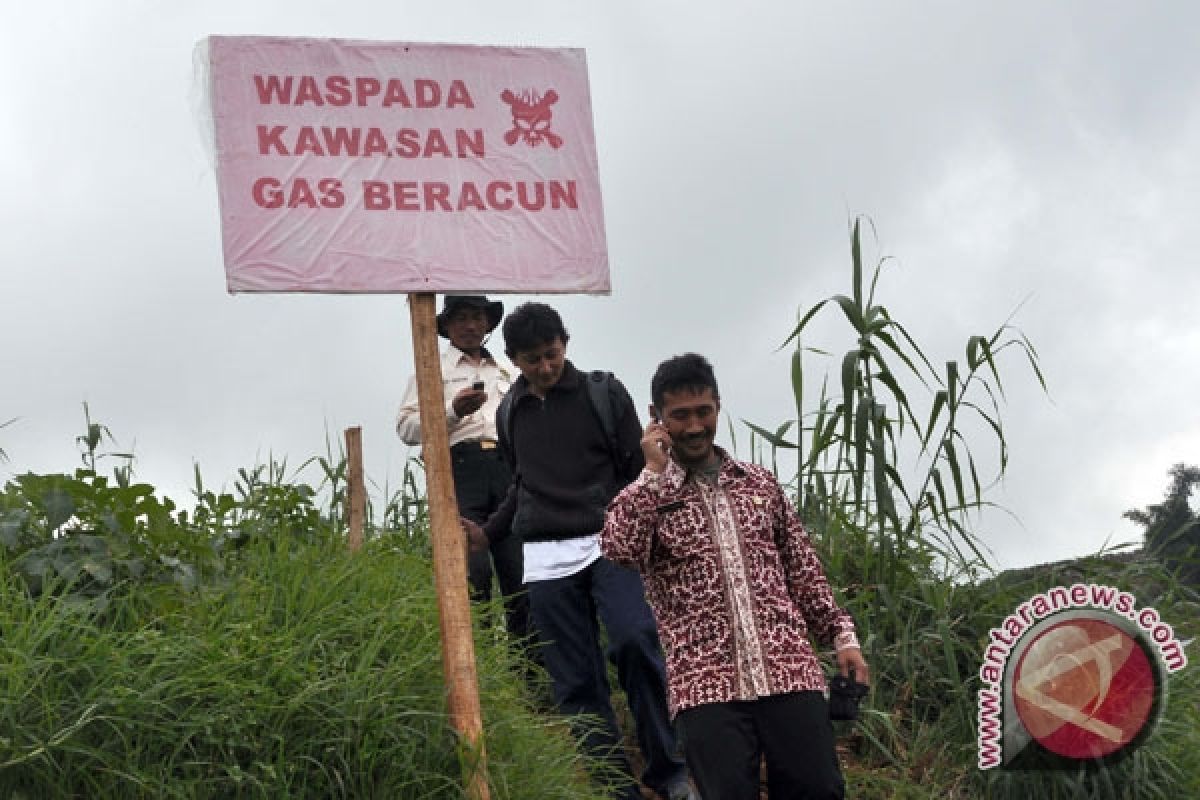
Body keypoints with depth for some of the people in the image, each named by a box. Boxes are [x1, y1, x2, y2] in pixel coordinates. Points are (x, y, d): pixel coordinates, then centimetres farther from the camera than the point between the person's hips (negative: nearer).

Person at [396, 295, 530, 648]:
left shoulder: (503, 373, 29)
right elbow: (406, 426, 4)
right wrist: (453, 410, -11)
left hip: (507, 469, 4)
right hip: (460, 467, -4)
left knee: (520, 570, -5)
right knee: (473, 569, -17)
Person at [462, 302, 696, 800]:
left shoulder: (604, 394, 2)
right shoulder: (511, 413, 14)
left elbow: (638, 472, 3)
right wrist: (489, 534, 18)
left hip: (607, 544, -4)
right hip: (545, 560, 4)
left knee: (636, 642, -24)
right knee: (576, 683, -1)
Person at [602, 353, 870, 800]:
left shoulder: (760, 484, 17)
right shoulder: (646, 495, 8)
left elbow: (803, 570, 19)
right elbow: (617, 549, -14)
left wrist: (842, 635, 10)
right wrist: (654, 472, -8)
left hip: (789, 672, 3)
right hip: (706, 683, -2)